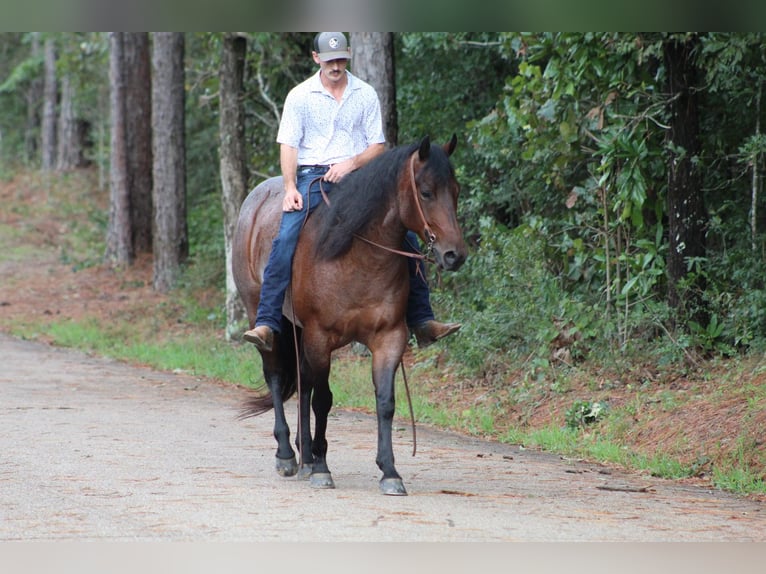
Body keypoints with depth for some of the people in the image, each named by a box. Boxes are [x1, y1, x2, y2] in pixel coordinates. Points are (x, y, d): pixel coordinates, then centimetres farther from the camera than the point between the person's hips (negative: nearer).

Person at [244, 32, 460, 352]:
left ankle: (422, 322, -3)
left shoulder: (366, 95, 9)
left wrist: (351, 163, -11)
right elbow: (288, 145, 0)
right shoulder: (300, 96, 3)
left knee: (406, 237, -9)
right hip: (312, 175, -2)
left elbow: (378, 145, 9)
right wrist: (290, 187, -14)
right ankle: (266, 324, -28)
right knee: (286, 239, -25)